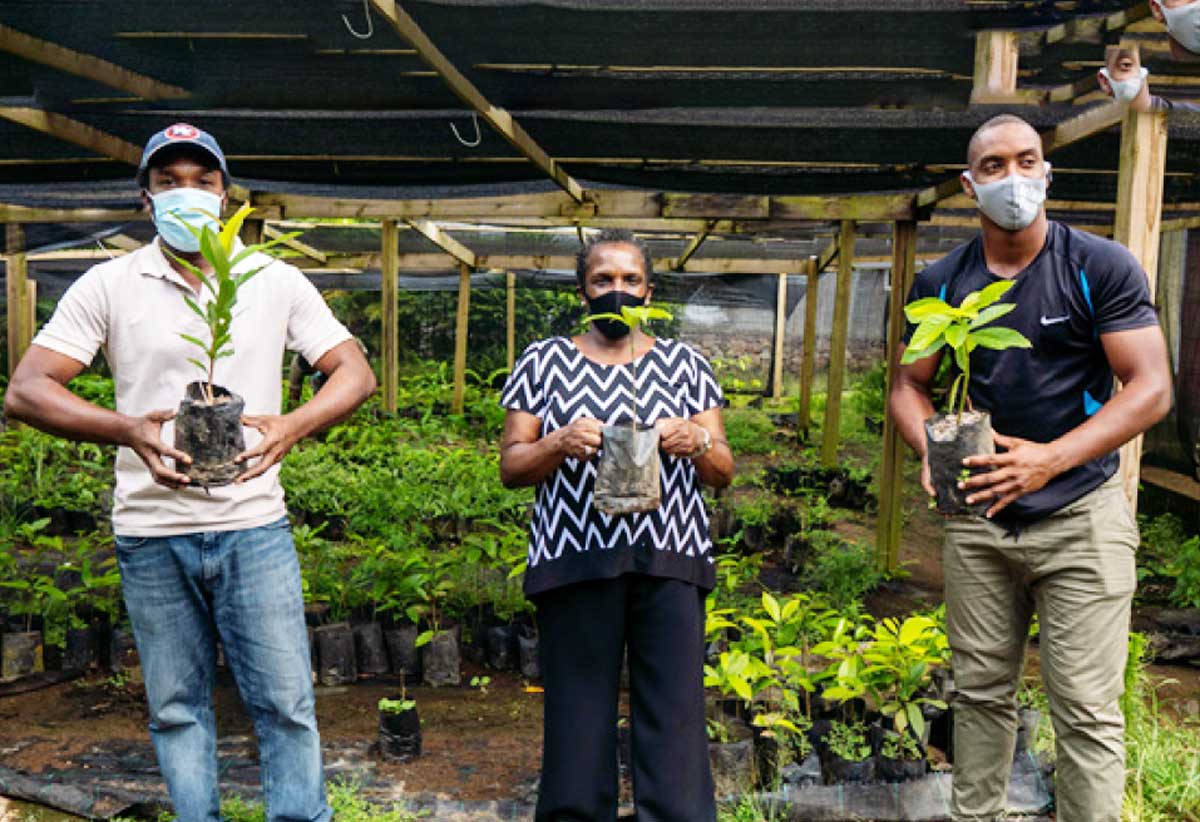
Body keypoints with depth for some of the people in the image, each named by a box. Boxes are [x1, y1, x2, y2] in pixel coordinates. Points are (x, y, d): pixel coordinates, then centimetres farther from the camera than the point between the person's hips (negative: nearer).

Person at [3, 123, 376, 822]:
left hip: (253, 527, 0)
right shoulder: (107, 286, 3)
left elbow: (355, 373, 2)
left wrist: (291, 427, -18)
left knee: (286, 702, 2)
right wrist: (130, 429, -20)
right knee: (177, 707, 12)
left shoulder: (276, 281, 5)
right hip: (151, 535, 1)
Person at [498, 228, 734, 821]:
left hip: (669, 558, 1)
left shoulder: (685, 364, 14)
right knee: (578, 717, 2)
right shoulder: (543, 363, 10)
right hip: (575, 560, -1)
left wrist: (697, 442, -9)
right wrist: (559, 444, -13)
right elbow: (510, 468, 7)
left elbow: (723, 473, 13)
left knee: (676, 719, -1)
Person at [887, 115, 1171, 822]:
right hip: (978, 518, 4)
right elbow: (909, 386, 10)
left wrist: (1051, 459, -25)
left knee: (1087, 710, -2)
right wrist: (931, 447, -13)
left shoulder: (1101, 268, -7)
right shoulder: (941, 283, 4)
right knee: (981, 694, 13)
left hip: (1080, 517, -3)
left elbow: (1152, 390, -11)